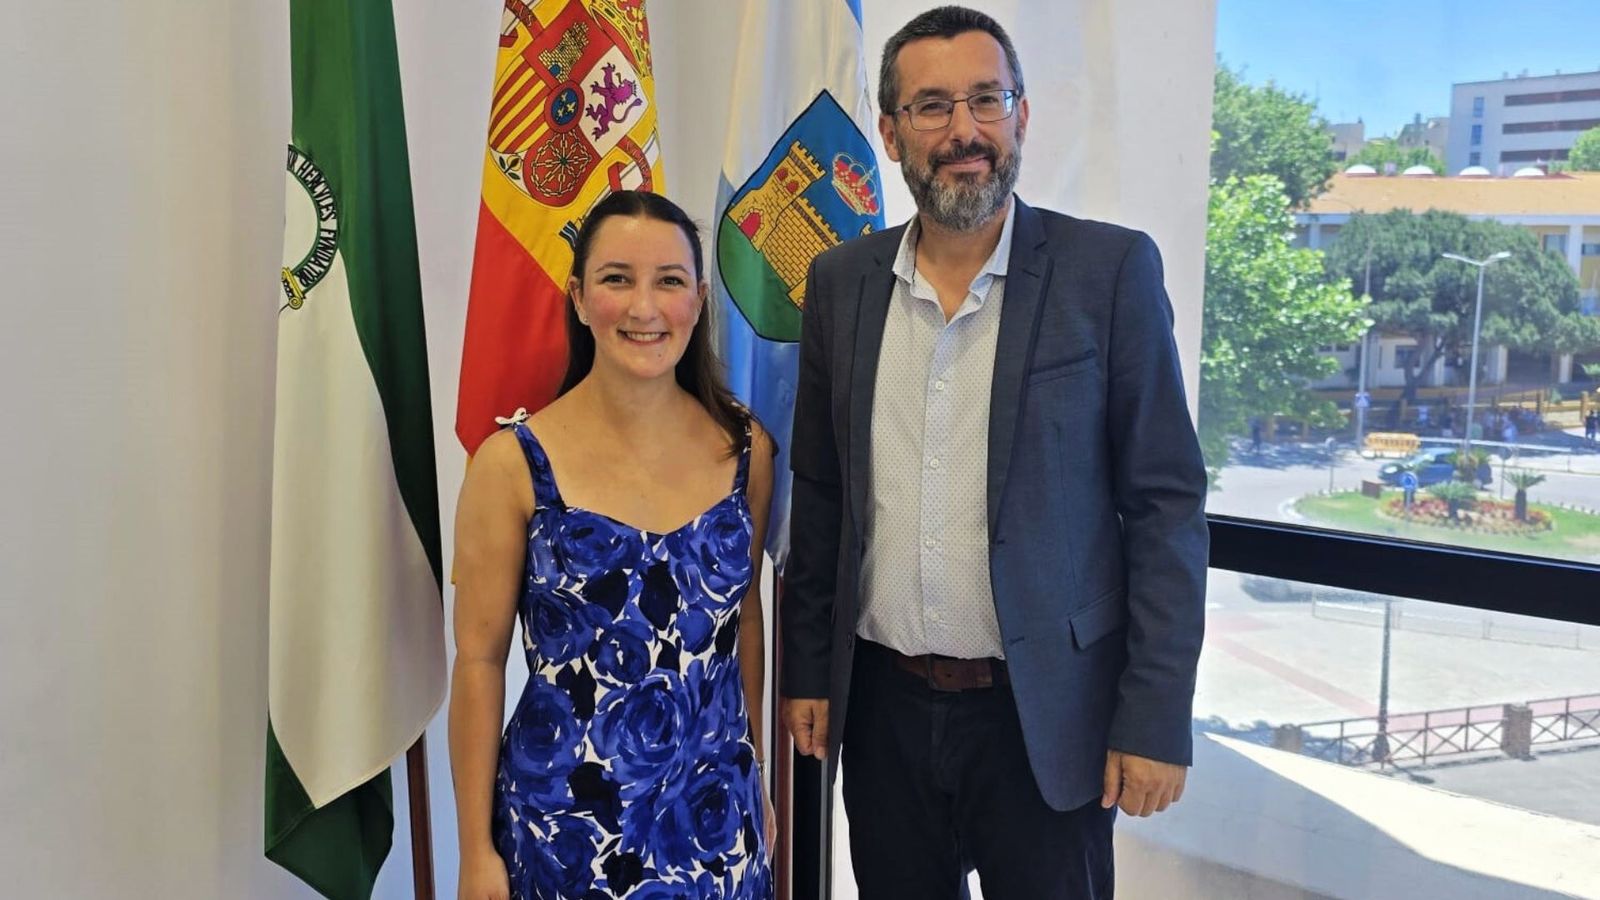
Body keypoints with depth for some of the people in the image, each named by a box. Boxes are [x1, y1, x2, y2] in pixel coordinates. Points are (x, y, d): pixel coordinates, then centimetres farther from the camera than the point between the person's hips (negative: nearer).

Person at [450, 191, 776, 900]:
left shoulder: (745, 449, -3)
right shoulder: (513, 463, -12)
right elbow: (479, 659, -7)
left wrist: (757, 781, 13)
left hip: (716, 815, 3)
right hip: (564, 819, -2)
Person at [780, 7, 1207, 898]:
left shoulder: (1111, 268, -7)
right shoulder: (842, 281, 3)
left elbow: (1167, 502, -8)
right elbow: (820, 497, 8)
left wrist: (1156, 717, -10)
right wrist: (807, 669, 7)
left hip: (1047, 714, -3)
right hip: (882, 706, 3)